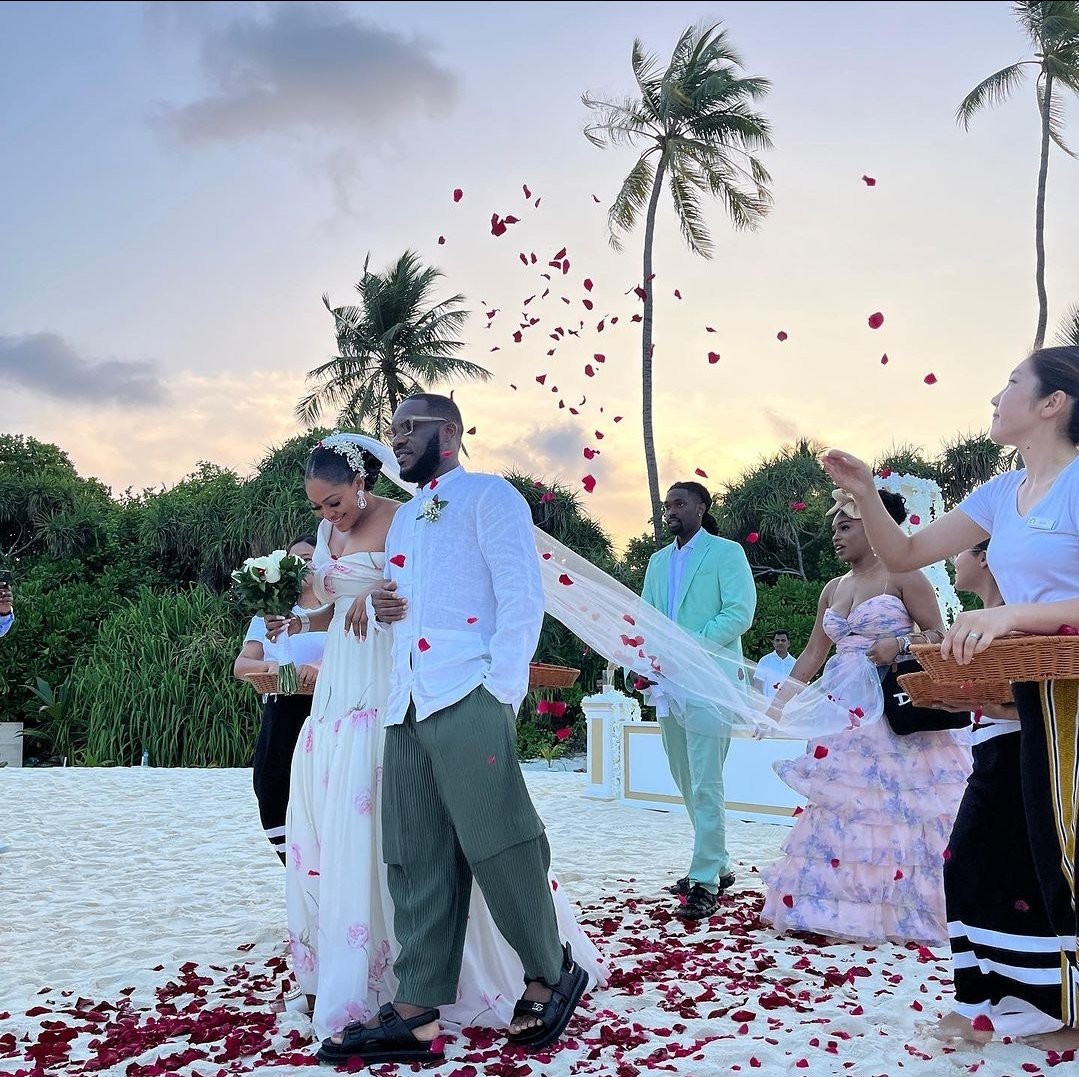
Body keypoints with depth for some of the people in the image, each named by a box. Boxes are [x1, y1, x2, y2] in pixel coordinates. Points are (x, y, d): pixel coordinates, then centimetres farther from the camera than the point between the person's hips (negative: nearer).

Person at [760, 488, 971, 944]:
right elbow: (812, 655, 15)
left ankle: (902, 910, 2)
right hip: (843, 708, 6)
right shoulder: (832, 589, 16)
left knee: (895, 802, -6)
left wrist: (900, 643, -20)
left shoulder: (902, 575, -1)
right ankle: (843, 906, 10)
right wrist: (777, 705, 10)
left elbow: (937, 634, -2)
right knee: (839, 806, 4)